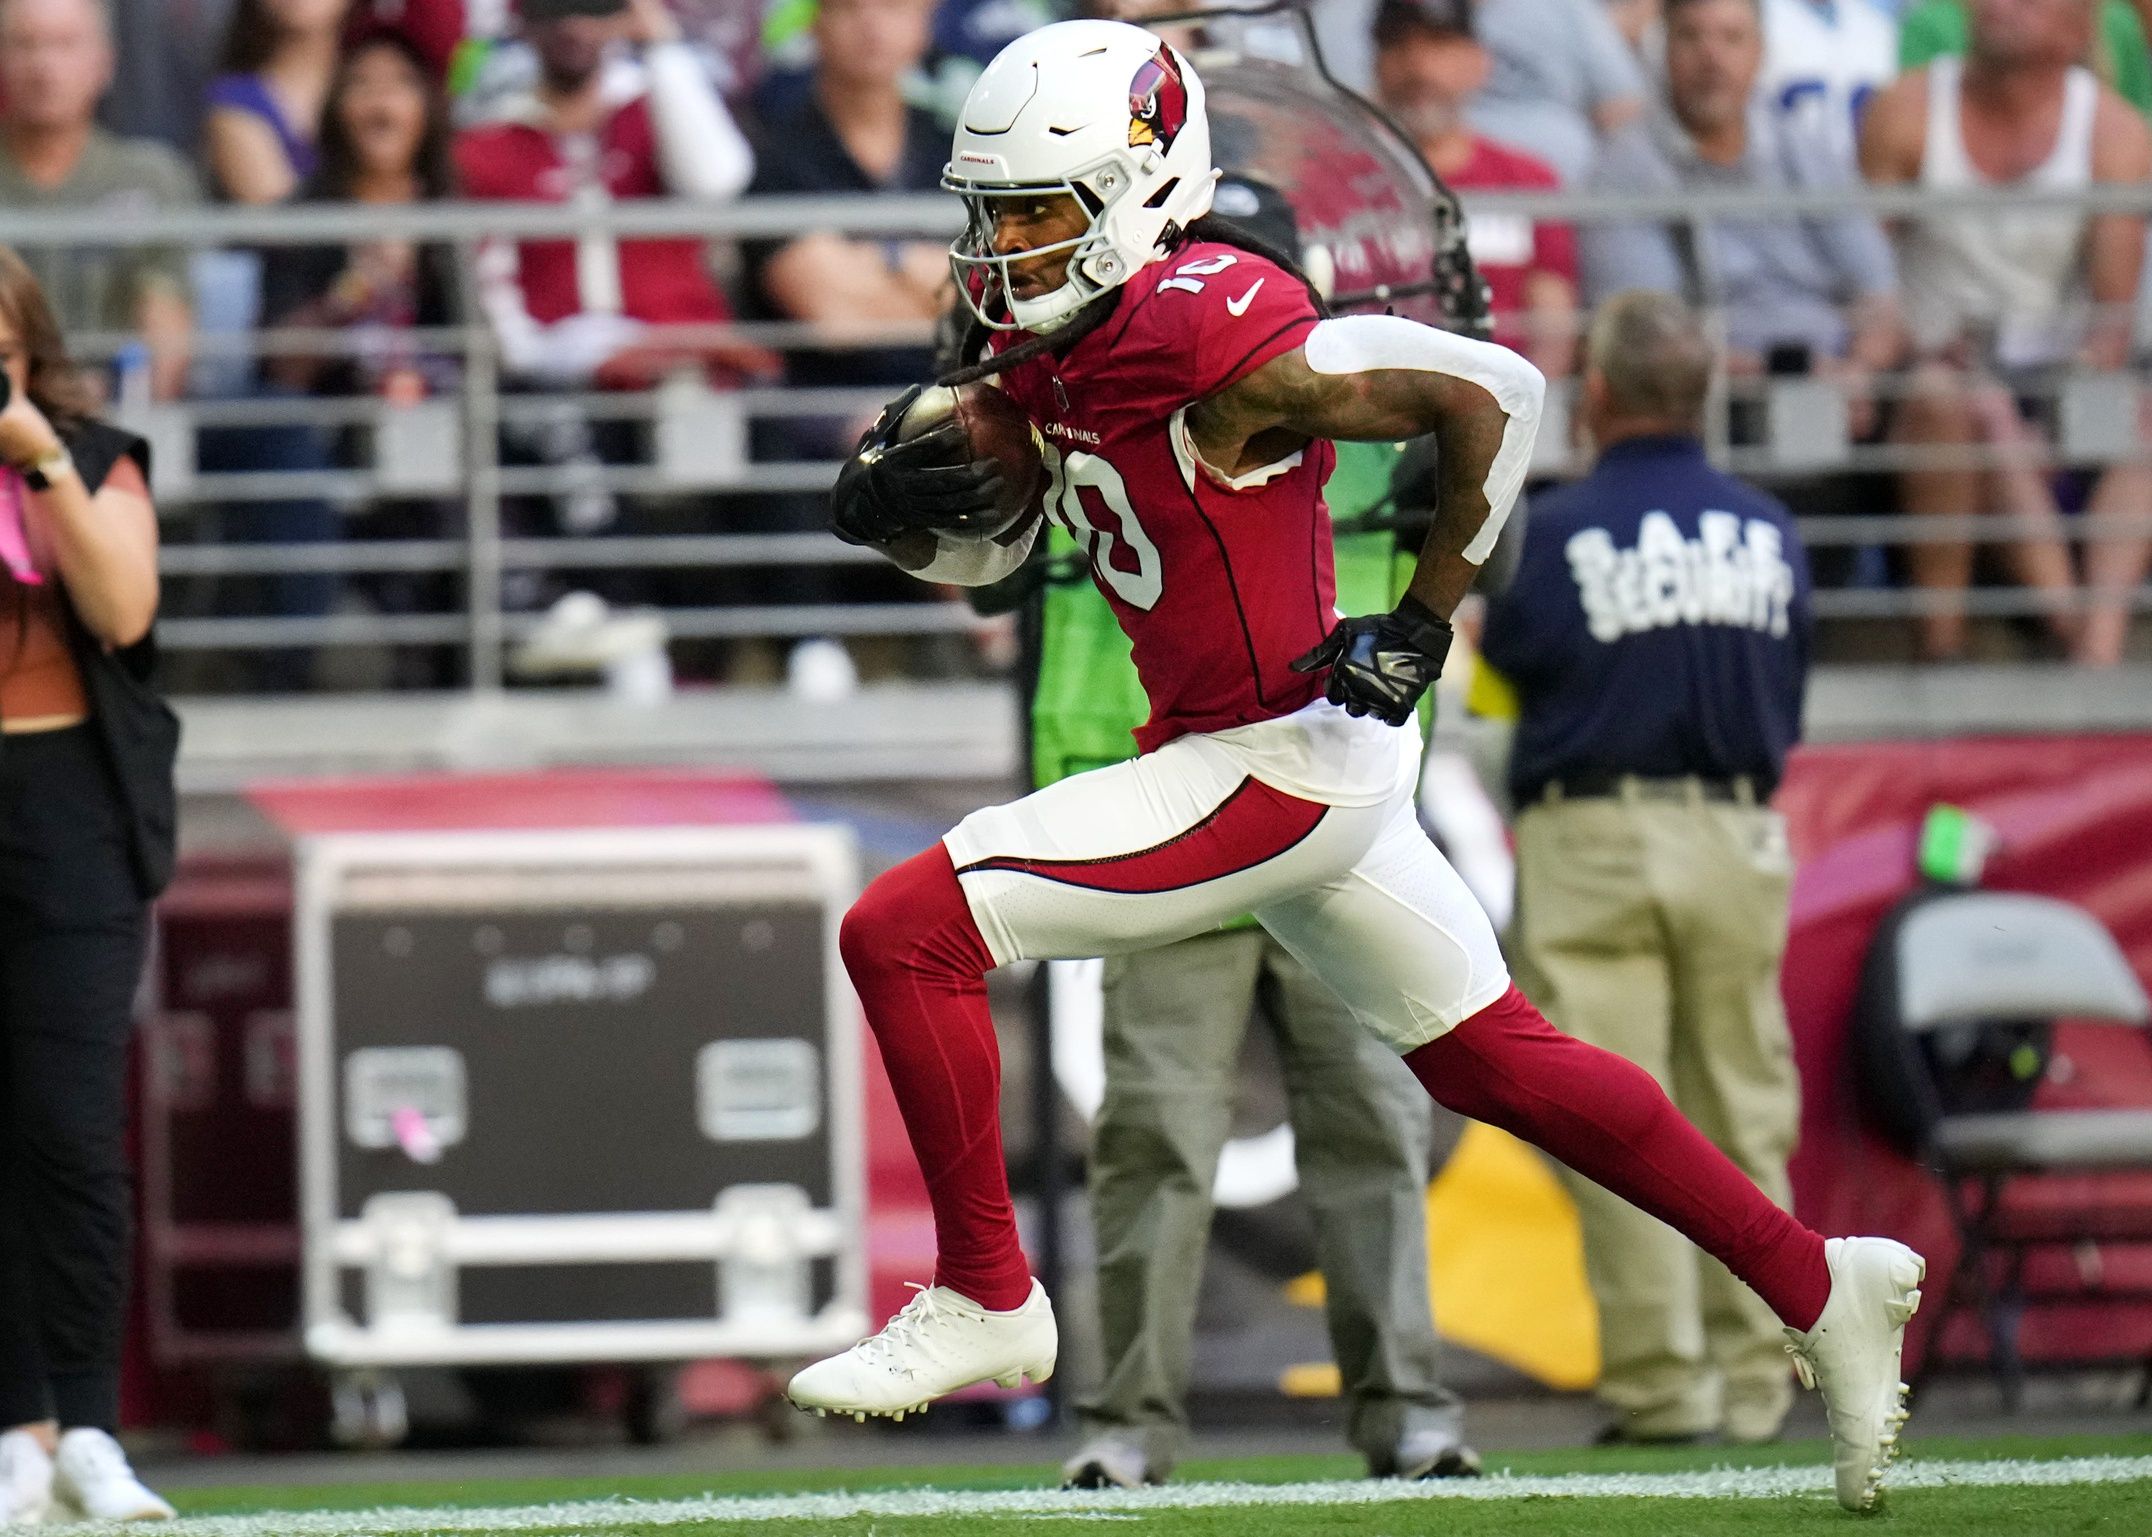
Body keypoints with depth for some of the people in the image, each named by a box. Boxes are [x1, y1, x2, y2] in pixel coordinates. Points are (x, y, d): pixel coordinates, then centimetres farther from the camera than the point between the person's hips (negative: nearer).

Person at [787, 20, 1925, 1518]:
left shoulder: (1216, 337, -22)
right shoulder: (1049, 342, 5)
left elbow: (1492, 395, -21)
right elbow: (986, 546, 18)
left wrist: (1422, 624, -17)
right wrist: (901, 500, -4)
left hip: (1283, 761, -10)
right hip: (1300, 764, 10)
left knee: (905, 934, -12)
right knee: (1495, 1060, 18)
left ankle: (984, 1298, -1)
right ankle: (1824, 1289, 25)